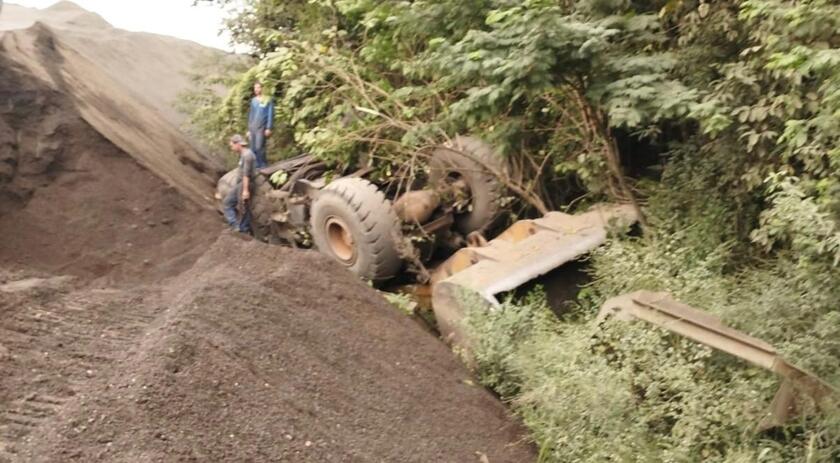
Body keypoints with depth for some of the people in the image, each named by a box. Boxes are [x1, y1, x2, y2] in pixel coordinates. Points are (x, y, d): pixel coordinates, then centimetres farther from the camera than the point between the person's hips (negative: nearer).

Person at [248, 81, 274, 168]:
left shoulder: (268, 100, -3)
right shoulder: (253, 100, 15)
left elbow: (270, 115, -5)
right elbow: (251, 115, 20)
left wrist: (269, 128, -12)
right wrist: (249, 129, 17)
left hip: (262, 128, -6)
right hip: (252, 128, 6)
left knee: (259, 147, -14)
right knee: (253, 149, 4)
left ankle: (263, 165, -3)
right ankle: (256, 166, 11)